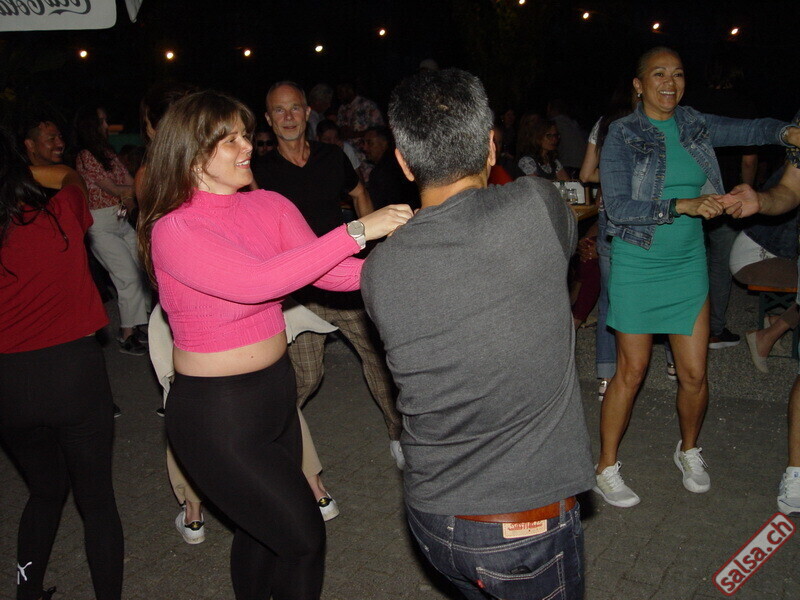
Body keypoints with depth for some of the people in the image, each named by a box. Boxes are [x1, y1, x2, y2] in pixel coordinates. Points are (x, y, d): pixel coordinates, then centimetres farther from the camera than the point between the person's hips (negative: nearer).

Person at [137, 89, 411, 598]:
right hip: (217, 414, -6)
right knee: (304, 536, 5)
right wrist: (356, 231, -34)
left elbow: (331, 273, -8)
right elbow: (255, 281, -33)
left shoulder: (271, 207, 0)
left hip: (276, 390, 6)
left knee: (263, 528, 23)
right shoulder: (173, 231, -18)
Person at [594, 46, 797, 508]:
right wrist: (683, 205, -23)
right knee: (631, 372, 1)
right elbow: (617, 206, -17)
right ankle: (607, 468, 19)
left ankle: (689, 451, 35)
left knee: (695, 374, 6)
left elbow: (751, 130, 14)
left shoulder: (695, 125, 7)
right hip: (637, 266, -4)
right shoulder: (623, 134, -8)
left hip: (688, 263, 4)